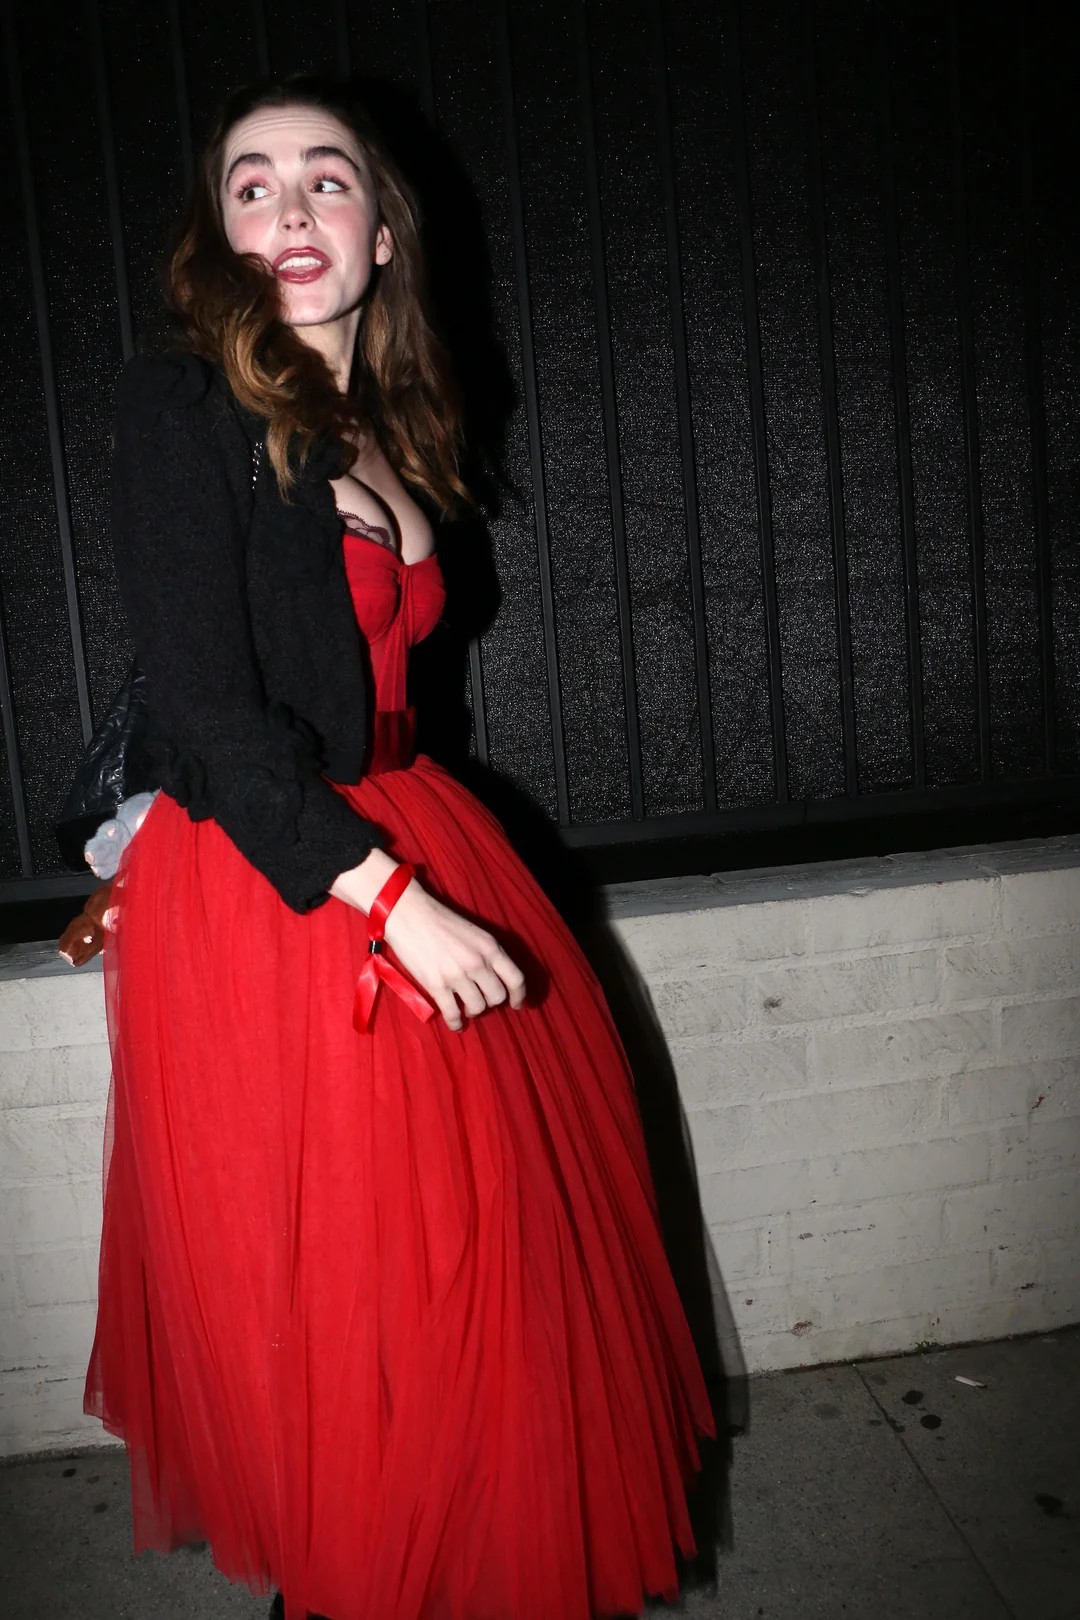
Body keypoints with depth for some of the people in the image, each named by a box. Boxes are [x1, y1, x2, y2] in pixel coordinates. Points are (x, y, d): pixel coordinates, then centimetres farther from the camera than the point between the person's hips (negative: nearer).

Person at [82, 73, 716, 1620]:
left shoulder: (386, 432, 12)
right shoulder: (179, 405, -10)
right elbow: (208, 708, -18)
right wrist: (394, 900, -22)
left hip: (406, 850, 7)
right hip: (266, 896, -7)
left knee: (493, 1238, 16)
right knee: (328, 1299, 7)